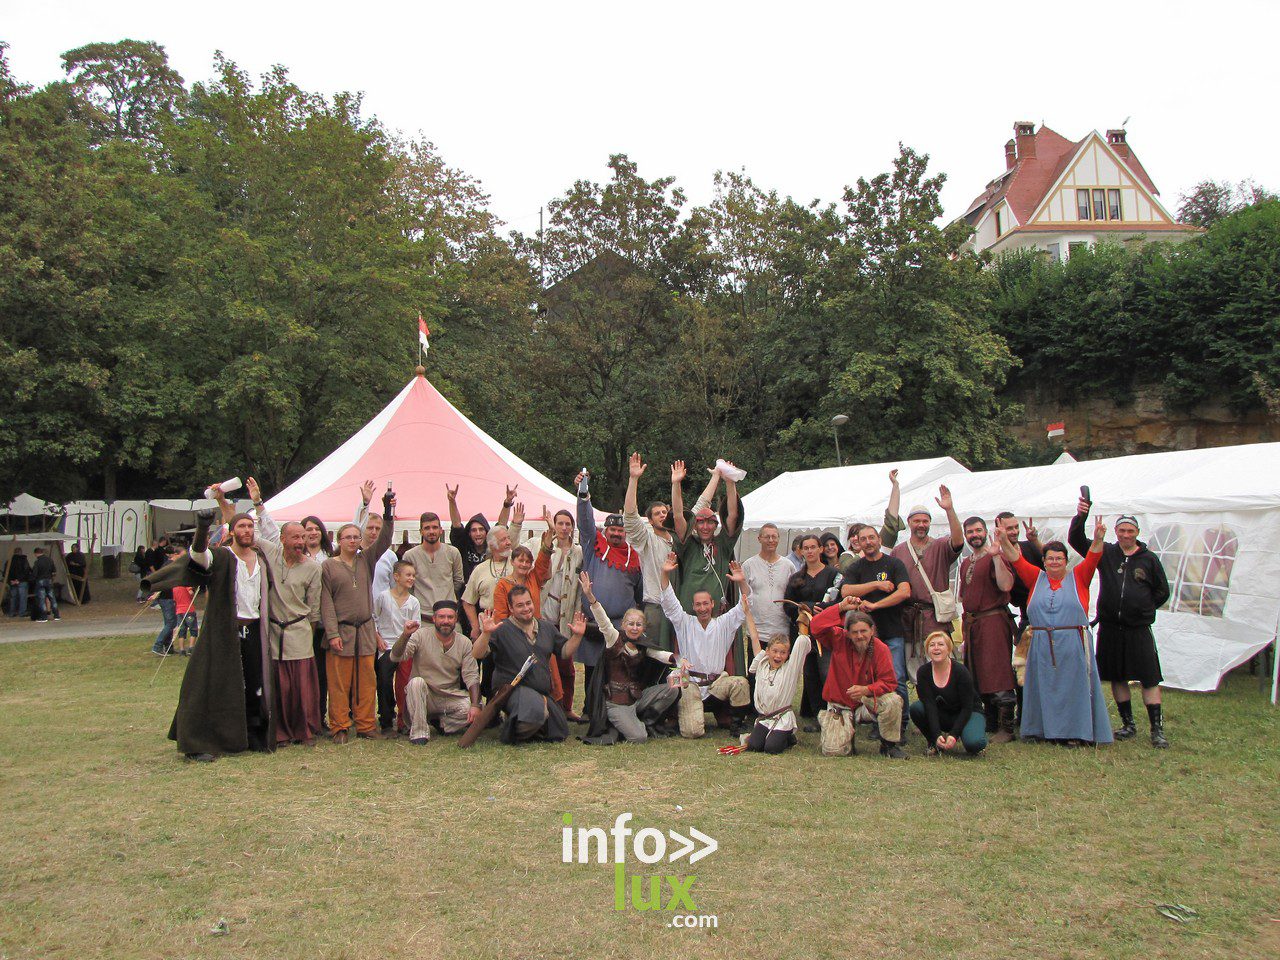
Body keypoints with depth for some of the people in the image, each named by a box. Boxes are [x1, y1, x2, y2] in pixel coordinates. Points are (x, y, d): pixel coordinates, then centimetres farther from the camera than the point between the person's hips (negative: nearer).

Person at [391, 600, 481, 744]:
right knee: (416, 682, -32)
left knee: (472, 711, -23)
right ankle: (419, 731, -19)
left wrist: (475, 705, -18)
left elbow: (471, 676, -5)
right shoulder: (421, 635, -7)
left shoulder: (464, 643, 0)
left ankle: (442, 723, 8)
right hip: (423, 695, -2)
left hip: (452, 697, 2)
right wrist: (405, 635, -37)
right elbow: (396, 657, -18)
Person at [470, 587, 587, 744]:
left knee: (559, 733, 4)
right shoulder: (502, 630, -7)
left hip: (543, 693, 7)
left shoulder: (547, 628, 13)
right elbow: (477, 654, -17)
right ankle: (510, 732, -6)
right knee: (535, 712, -37)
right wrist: (486, 633, -34)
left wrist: (577, 636, 2)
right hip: (513, 689, -7)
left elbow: (565, 652, 18)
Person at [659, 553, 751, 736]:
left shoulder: (723, 624, 11)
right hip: (691, 684, -1)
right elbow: (669, 603, -3)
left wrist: (742, 582, -15)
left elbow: (743, 608, 3)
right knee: (691, 731, -17)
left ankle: (734, 723, -6)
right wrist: (665, 574, -17)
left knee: (740, 683, -30)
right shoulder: (685, 623, 8)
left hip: (717, 683, 2)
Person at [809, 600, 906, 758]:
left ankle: (890, 745, -5)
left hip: (868, 702, 0)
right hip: (840, 705, 0)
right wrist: (841, 607, -26)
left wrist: (866, 690, -31)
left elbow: (888, 682, -13)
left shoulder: (881, 649, -11)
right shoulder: (839, 640, -9)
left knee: (893, 701, -31)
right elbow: (816, 626, -23)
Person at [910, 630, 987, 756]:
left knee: (973, 743, -34)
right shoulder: (923, 672, -13)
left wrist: (954, 735, -28)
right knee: (916, 708, -26)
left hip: (968, 713, -3)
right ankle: (933, 742, -2)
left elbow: (967, 707, -18)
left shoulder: (961, 672, -21)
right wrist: (937, 735, -33)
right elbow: (929, 705, -20)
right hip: (942, 716, 3)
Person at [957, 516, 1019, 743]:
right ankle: (990, 722, 23)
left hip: (993, 620, -8)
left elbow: (1006, 585, -24)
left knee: (998, 676, -9)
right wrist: (965, 623, 20)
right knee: (979, 676, 12)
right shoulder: (965, 563, 17)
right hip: (971, 622, 8)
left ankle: (1006, 728, -4)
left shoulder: (995, 557, -7)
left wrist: (995, 556, -27)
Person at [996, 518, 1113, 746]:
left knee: (1074, 685, 2)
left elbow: (1092, 559, -6)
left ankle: (1075, 731, 10)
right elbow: (1017, 560, 4)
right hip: (1042, 645, 2)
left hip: (1073, 645, -2)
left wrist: (1098, 539, -22)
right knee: (1044, 686, 6)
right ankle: (1046, 729, 15)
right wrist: (1004, 541, -9)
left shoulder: (1078, 577, 6)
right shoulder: (1036, 578, 10)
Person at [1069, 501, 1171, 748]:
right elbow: (1075, 540, -7)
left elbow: (1162, 591, 12)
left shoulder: (1149, 559, 1)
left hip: (1138, 628, -2)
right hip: (1110, 628, 2)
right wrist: (1080, 516, -22)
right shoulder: (1105, 553, 3)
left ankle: (1157, 729, 2)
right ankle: (1128, 725, 21)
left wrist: (1144, 609, 5)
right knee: (1117, 677, 9)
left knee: (1149, 678, -4)